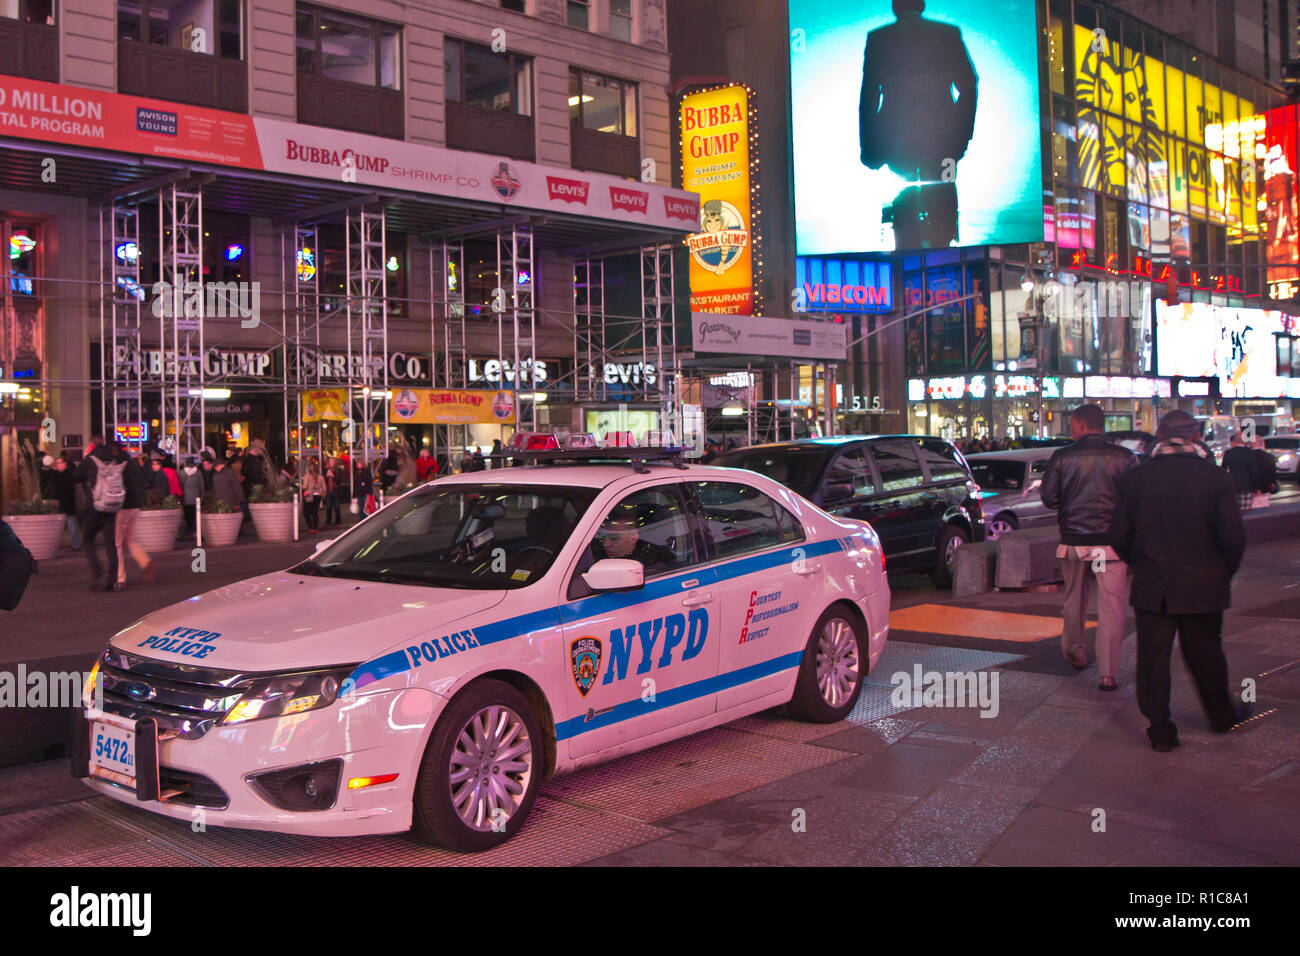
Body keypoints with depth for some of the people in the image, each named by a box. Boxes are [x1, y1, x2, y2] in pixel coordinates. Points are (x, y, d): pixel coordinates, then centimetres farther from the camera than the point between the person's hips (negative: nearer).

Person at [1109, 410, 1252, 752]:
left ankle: (1160, 732, 10)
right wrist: (1223, 574, 8)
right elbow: (1233, 537, -8)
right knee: (1205, 654, 16)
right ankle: (1221, 715, 35)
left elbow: (1119, 536, -1)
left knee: (1153, 658, 6)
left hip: (1151, 586, 0)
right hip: (1202, 586, 0)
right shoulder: (1216, 477, -7)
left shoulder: (1135, 478, -2)